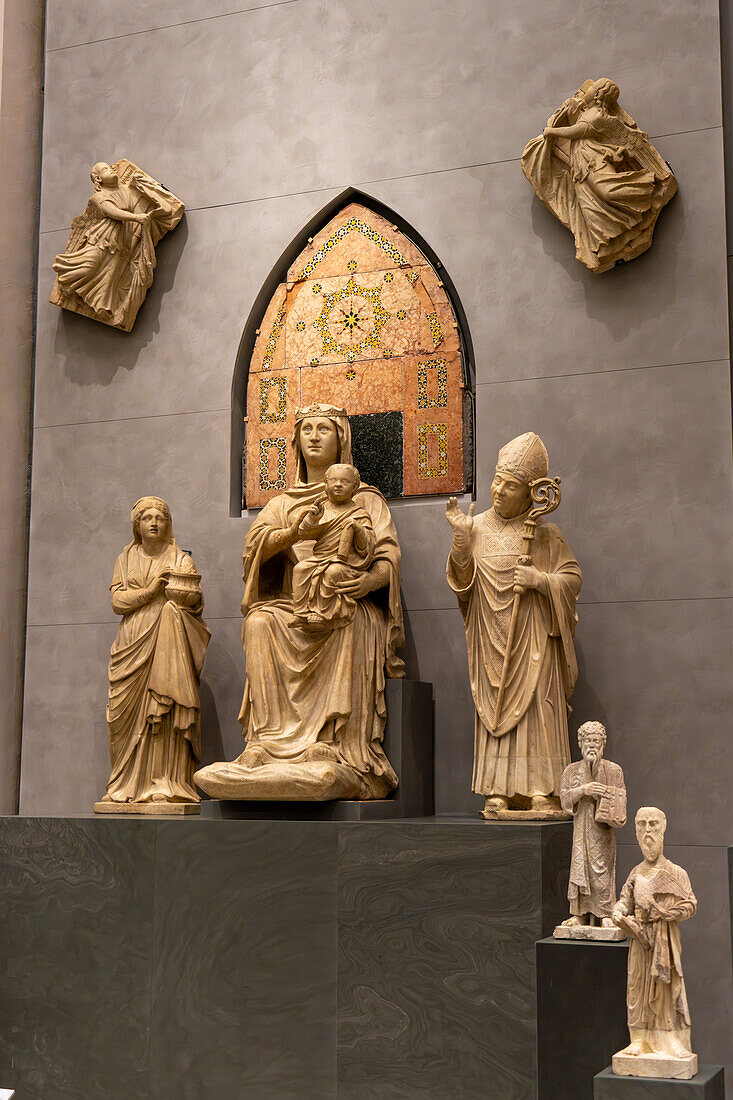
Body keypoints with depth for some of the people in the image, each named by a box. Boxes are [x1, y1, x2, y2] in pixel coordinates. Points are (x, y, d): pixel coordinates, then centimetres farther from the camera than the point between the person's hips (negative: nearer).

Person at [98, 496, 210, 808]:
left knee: (167, 709, -12)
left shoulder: (180, 558, 10)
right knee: (131, 713, -5)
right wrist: (150, 590, -10)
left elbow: (193, 597, -5)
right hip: (134, 642, 2)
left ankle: (167, 784, -13)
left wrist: (137, 592, -3)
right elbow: (117, 601, 4)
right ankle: (130, 784, -4)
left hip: (169, 642, -2)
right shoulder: (126, 559, 17)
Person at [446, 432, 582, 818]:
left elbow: (572, 578, 2)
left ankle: (543, 793, -6)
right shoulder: (477, 527, 9)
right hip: (490, 636, 2)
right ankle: (498, 793, 1)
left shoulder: (544, 533, 2)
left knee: (537, 711, -7)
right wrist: (460, 539, -10)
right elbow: (461, 580, 4)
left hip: (532, 636, -2)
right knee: (495, 711, 0)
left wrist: (539, 579, -15)